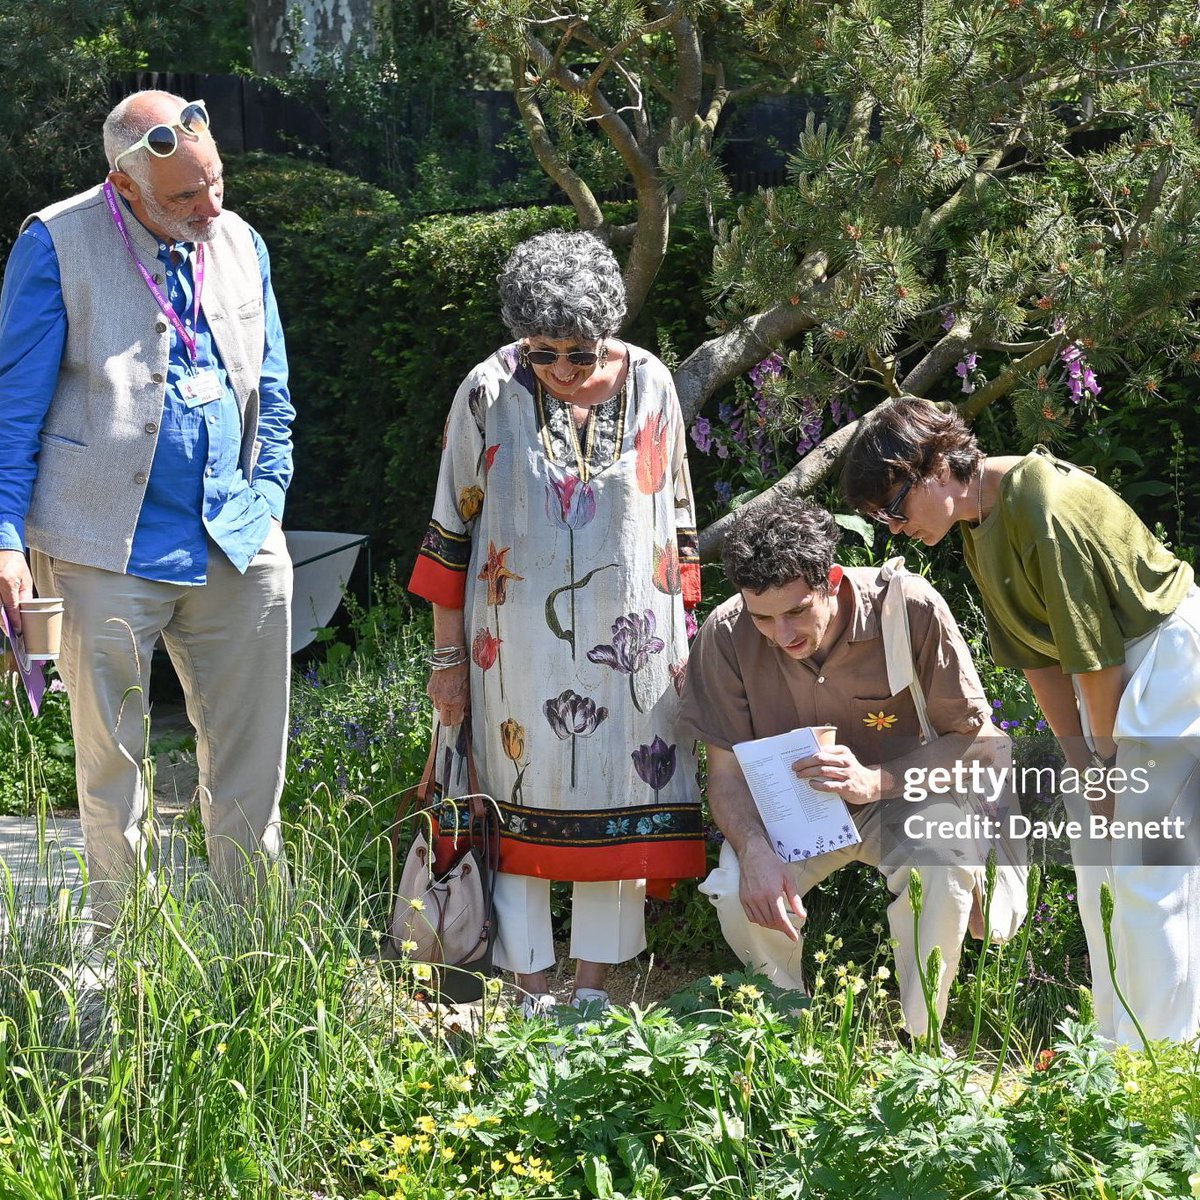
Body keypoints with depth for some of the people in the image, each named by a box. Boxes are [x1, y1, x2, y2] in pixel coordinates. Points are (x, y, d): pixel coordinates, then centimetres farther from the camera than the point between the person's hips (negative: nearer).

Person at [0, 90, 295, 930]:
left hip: (238, 546, 4)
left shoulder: (240, 242, 9)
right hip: (109, 553, -4)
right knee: (112, 765, 8)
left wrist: (269, 501, 10)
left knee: (251, 765, 7)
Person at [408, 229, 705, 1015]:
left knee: (616, 804, 6)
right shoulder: (490, 393, -7)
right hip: (518, 649, -2)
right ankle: (531, 993, 14)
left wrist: (683, 636, 8)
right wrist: (449, 655, -1)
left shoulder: (649, 385, -1)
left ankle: (595, 987, 18)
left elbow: (676, 521, 8)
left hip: (628, 646, 2)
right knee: (521, 809, 4)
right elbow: (453, 530, -1)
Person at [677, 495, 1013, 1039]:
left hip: (900, 796, -1)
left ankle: (922, 1041, -11)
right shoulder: (726, 633, -19)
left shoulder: (911, 610, -24)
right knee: (739, 896, -29)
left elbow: (979, 742, -16)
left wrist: (875, 781, -32)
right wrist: (755, 850, -33)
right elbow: (726, 773, -11)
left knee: (943, 864, -34)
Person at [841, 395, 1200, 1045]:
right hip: (1113, 669, 10)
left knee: (1147, 873, -12)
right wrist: (1081, 762, 1)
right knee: (1096, 860, 10)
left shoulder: (1044, 508, -26)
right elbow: (1034, 654, 5)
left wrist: (1105, 755, -8)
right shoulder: (975, 526, 3)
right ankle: (1115, 1046, 18)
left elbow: (1093, 649, -21)